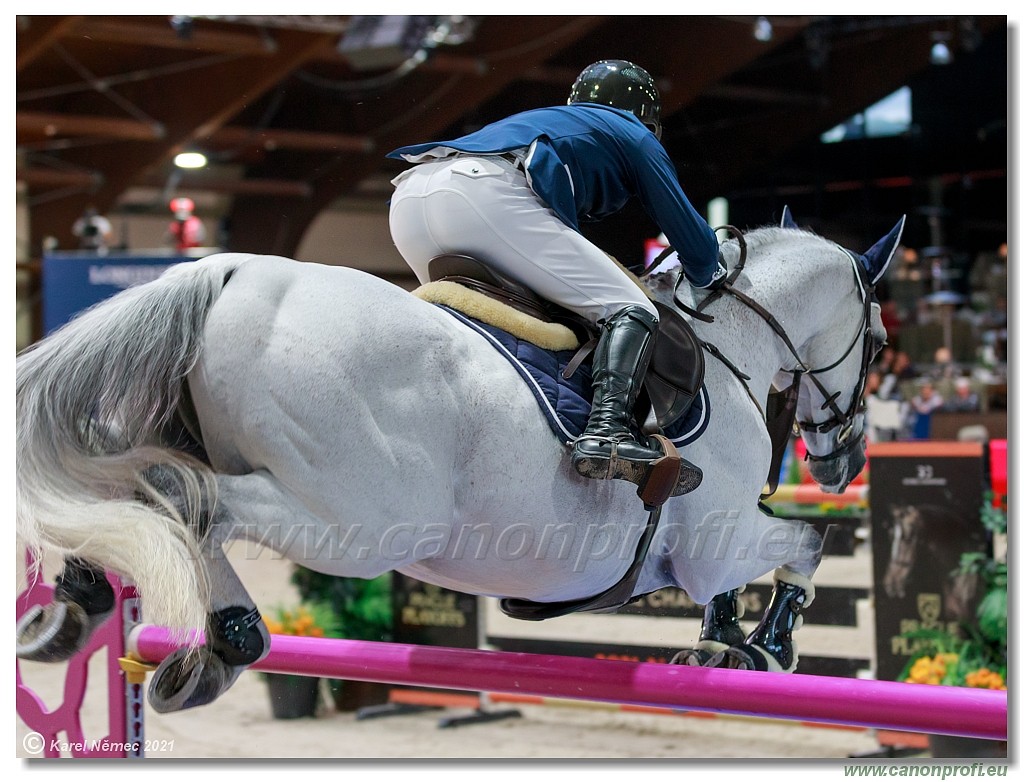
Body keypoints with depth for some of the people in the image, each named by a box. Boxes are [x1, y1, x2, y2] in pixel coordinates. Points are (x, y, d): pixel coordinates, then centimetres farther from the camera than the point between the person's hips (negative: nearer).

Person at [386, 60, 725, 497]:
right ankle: (606, 432, -28)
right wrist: (710, 278, 44)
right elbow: (698, 248, 24)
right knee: (630, 312, -5)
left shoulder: (545, 120, 44)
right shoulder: (635, 137, 26)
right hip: (487, 194, -7)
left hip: (408, 196, 8)